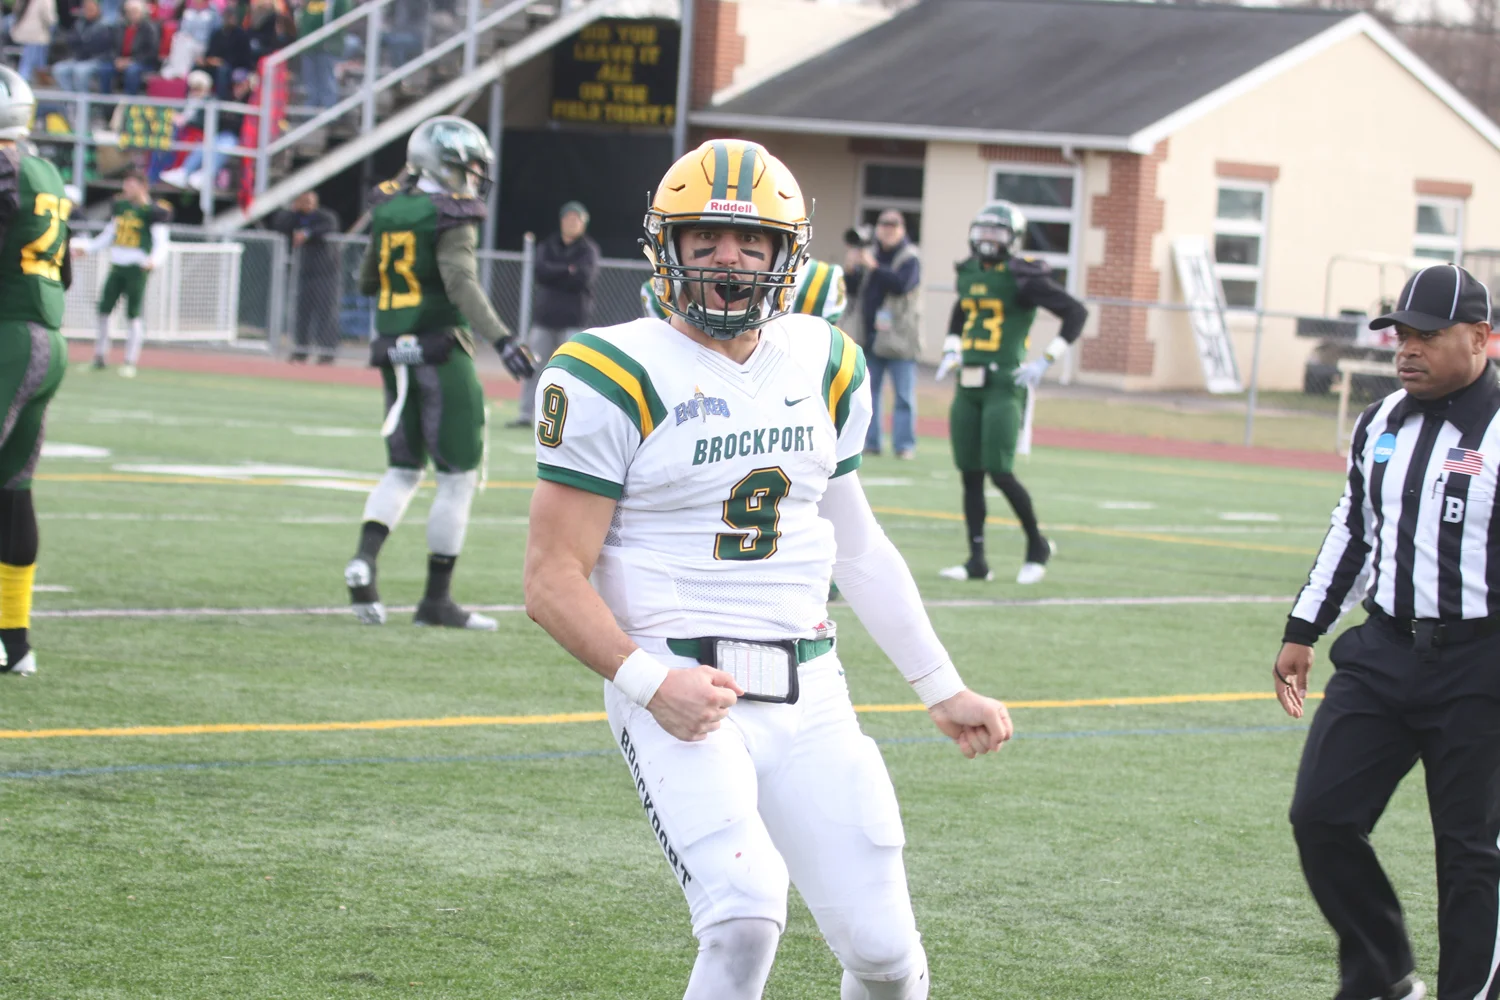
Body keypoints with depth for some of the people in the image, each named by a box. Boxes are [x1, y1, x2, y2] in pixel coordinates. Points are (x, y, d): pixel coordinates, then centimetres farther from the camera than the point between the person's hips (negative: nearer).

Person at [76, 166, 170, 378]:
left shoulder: (152, 211, -6)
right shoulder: (120, 206, 13)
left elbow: (161, 242, -10)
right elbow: (108, 235, 23)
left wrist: (155, 260, -28)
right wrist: (87, 248, 17)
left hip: (137, 267, -6)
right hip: (116, 265, 6)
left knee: (134, 315, -6)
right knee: (104, 309, 4)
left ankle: (131, 361, 1)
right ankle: (100, 356, 16)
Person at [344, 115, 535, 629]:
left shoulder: (389, 211, 9)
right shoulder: (452, 218, -11)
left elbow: (366, 282, 19)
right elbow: (462, 283, -25)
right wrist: (501, 340, -32)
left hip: (394, 354, 7)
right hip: (441, 351, -7)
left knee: (403, 469, 16)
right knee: (458, 475, 2)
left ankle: (364, 559, -9)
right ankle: (436, 597, 4)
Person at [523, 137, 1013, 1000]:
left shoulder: (824, 367, 11)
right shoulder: (617, 378, -7)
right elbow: (555, 580, -8)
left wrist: (943, 689, 23)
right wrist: (647, 680, -23)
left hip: (806, 694, 5)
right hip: (679, 693, -5)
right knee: (745, 917, -25)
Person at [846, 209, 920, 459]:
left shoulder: (910, 258, -4)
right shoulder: (871, 255, 12)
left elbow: (901, 284, -21)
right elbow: (853, 288, 11)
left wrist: (873, 267, -28)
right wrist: (851, 270, -9)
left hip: (899, 337, -6)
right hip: (871, 336, 6)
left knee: (904, 395, -3)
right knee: (867, 391, 8)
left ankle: (904, 444, 0)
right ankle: (869, 441, 15)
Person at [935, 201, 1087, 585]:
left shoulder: (1024, 278, -9)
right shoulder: (970, 273, 13)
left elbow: (1076, 312, -10)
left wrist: (1045, 362, -13)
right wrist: (951, 351, 18)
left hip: (1004, 387, -7)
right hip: (968, 387, 7)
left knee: (1000, 473, -11)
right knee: (970, 476, 5)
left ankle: (1037, 546, 9)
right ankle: (977, 561, 9)